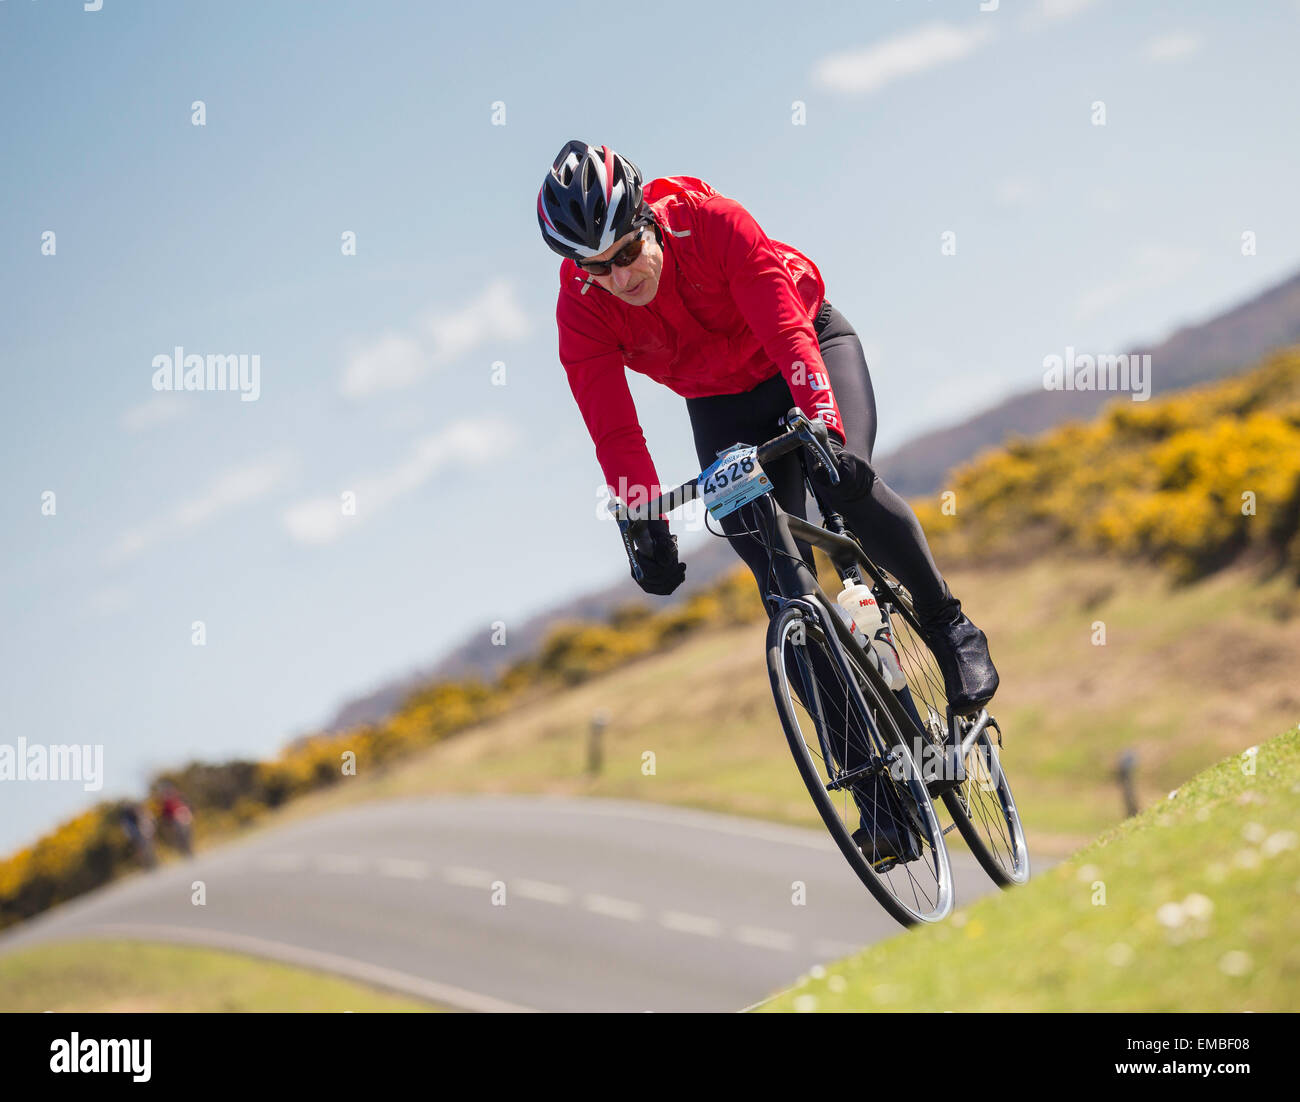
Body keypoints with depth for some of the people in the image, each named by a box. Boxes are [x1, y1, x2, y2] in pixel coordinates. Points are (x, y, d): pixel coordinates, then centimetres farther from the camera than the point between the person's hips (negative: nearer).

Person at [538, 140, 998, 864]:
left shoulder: (711, 221, -29)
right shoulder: (582, 310, -22)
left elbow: (785, 327, -35)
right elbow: (613, 430, -24)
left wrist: (824, 426, -48)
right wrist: (647, 529, -36)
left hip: (811, 346, -2)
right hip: (722, 407, 3)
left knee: (848, 483, -33)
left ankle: (950, 630, -10)